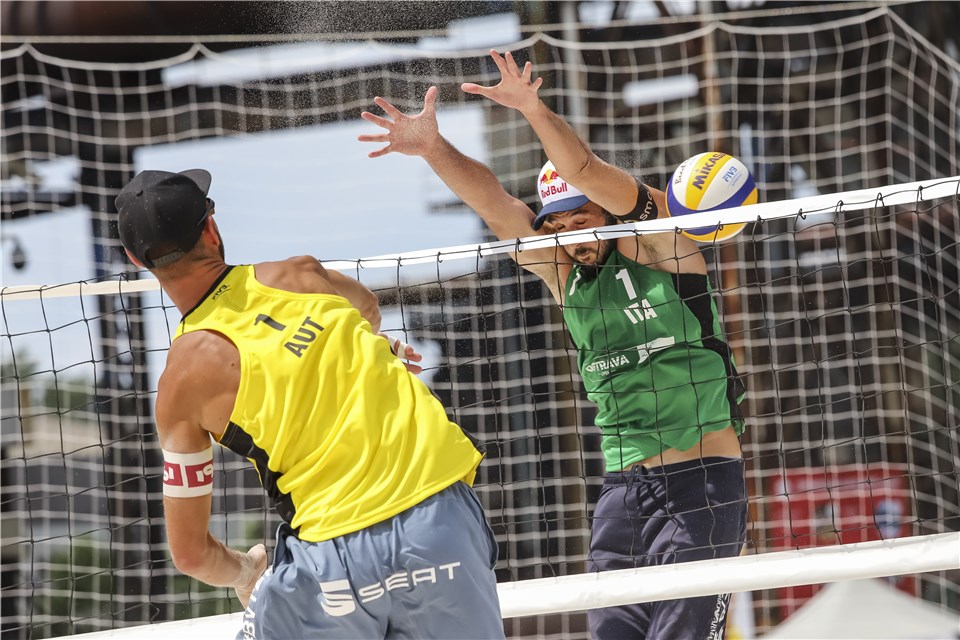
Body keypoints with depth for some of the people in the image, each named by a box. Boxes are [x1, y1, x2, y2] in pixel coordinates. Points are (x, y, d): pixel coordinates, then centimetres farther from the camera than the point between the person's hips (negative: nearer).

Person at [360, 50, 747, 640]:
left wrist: (536, 112, -32)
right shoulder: (564, 272, 13)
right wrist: (433, 148, -15)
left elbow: (590, 175, -17)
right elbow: (495, 206, 0)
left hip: (702, 482, -6)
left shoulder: (657, 241, -1)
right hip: (622, 487, 6)